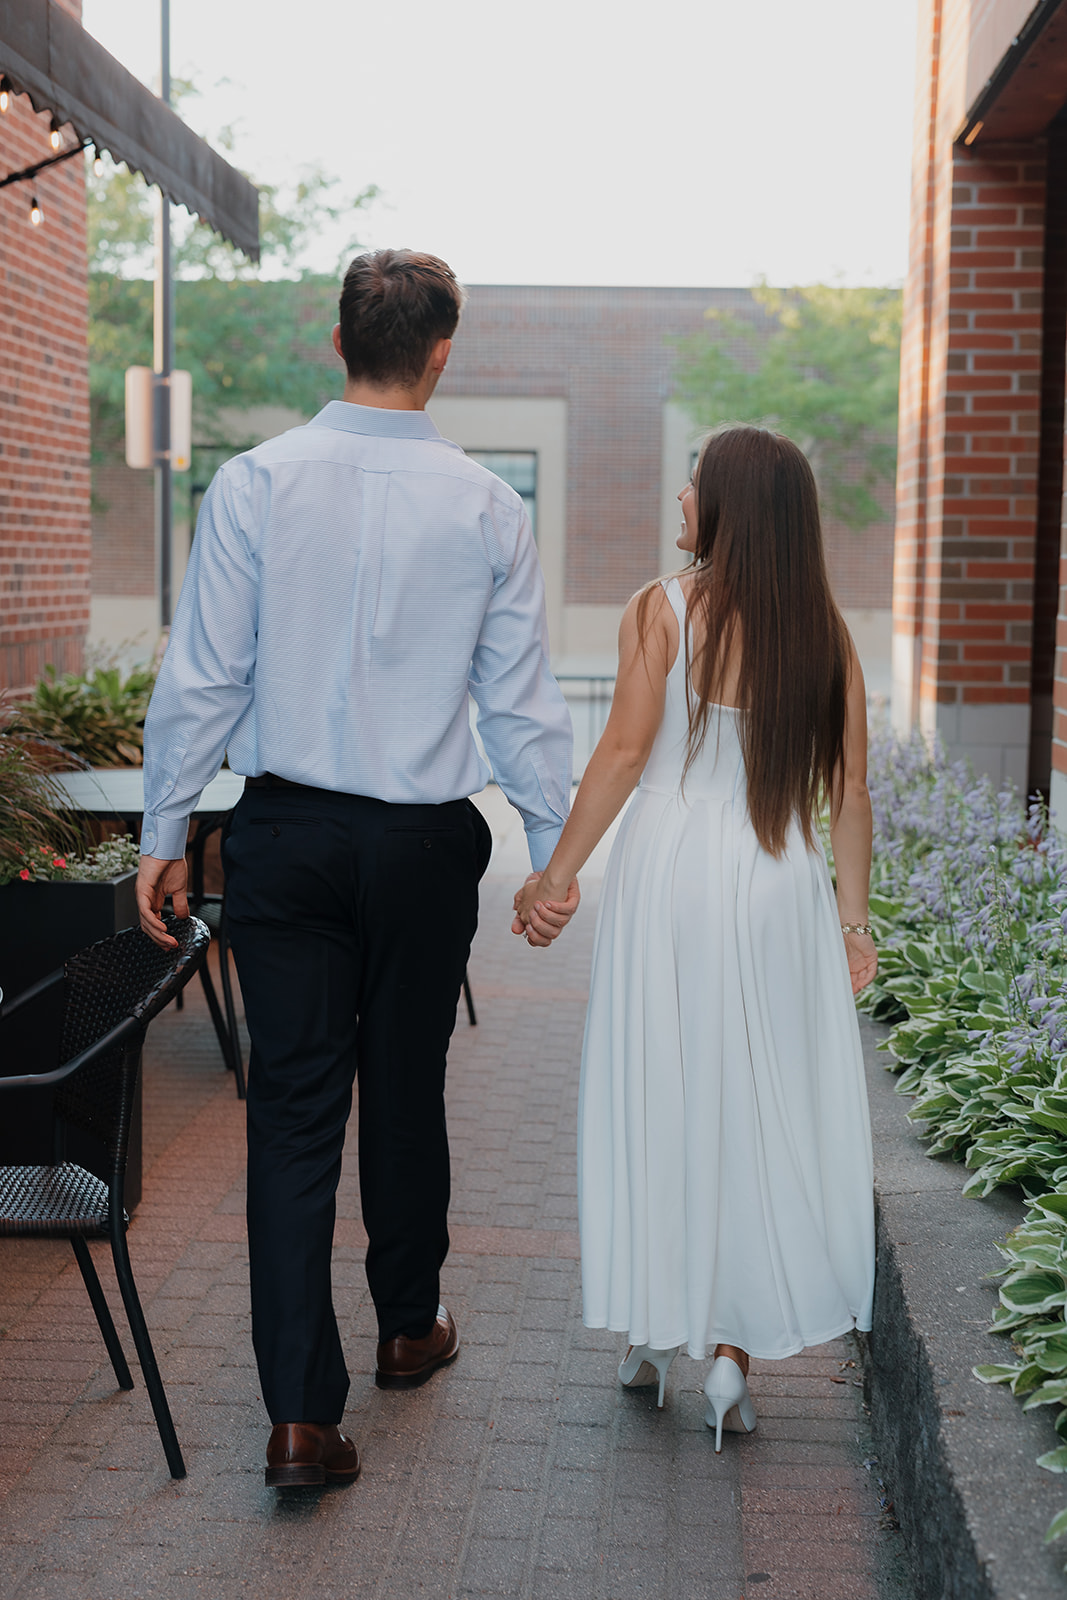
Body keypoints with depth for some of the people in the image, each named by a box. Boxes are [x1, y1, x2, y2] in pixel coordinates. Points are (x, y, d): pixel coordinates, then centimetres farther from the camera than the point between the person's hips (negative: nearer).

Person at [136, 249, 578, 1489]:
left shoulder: (255, 484, -6)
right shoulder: (487, 506, -4)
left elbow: (201, 677, -5)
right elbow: (521, 700, 1)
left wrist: (165, 834, 5)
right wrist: (552, 852, 10)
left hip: (286, 833, 0)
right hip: (426, 842, 1)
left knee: (293, 1108, 2)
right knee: (406, 1093, 17)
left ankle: (301, 1415, -1)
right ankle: (409, 1328, 37)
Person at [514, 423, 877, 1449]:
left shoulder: (662, 610, -5)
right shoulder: (824, 632, 5)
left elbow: (624, 752, -10)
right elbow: (848, 788, 4)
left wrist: (557, 873, -3)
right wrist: (851, 917, 11)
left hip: (670, 870, -2)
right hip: (780, 890, 3)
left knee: (658, 1097, 10)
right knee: (761, 1111, 9)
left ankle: (655, 1328, 22)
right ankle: (734, 1347, 12)